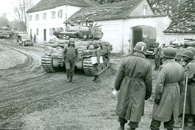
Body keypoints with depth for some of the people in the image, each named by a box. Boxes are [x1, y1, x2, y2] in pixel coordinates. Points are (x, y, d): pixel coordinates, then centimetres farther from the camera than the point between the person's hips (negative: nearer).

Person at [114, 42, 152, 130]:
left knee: (123, 106, 19)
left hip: (125, 88, 2)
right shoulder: (147, 64, -11)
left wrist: (116, 87, 10)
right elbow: (148, 81, -6)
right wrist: (148, 94, 8)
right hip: (138, 90, -1)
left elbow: (119, 76, -5)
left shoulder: (126, 60, -10)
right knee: (136, 110, 10)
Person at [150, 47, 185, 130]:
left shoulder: (165, 68, -23)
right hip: (175, 92, 7)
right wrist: (177, 93, 18)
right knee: (171, 112, 19)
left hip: (165, 93, -7)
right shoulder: (180, 67, -1)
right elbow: (181, 83, 7)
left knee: (158, 113, 4)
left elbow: (159, 84, -25)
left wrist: (157, 96, -15)